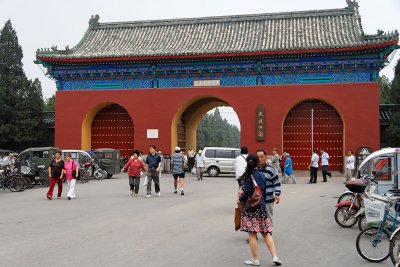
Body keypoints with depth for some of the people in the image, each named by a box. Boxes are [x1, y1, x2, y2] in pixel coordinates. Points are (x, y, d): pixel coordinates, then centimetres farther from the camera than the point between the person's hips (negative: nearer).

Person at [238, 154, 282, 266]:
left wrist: (240, 198, 2)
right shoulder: (261, 175, 6)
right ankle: (275, 256, 10)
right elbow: (264, 192, 11)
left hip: (250, 208, -6)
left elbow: (247, 193, -17)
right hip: (262, 207, 6)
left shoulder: (248, 176, -12)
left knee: (252, 234, 3)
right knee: (266, 233, 14)